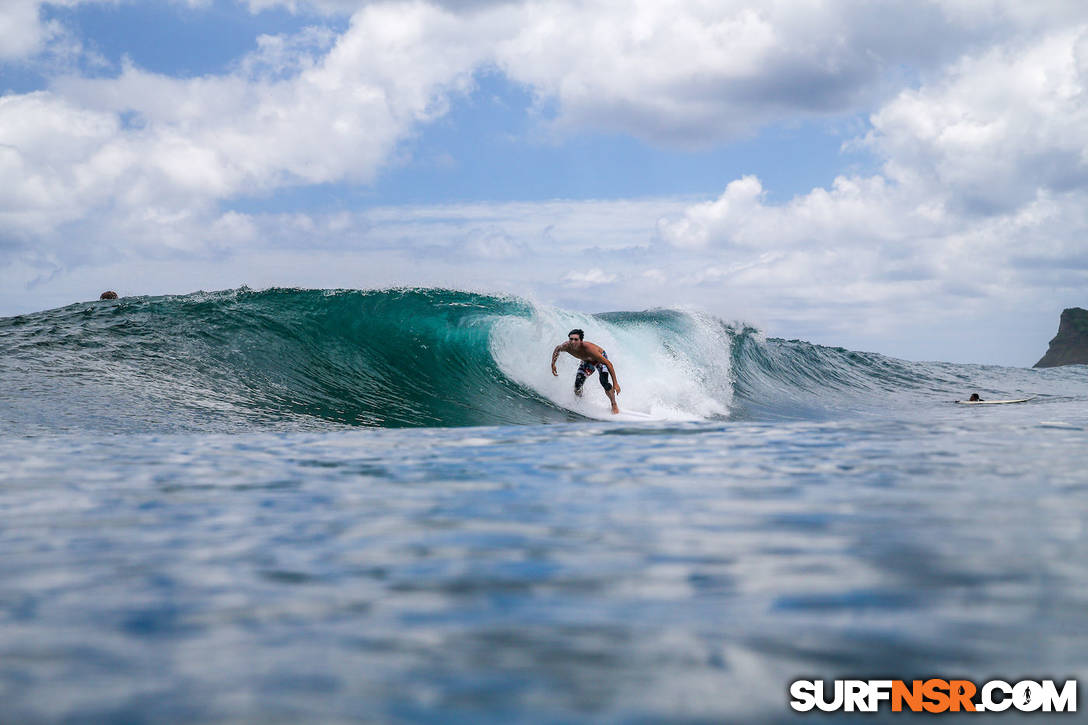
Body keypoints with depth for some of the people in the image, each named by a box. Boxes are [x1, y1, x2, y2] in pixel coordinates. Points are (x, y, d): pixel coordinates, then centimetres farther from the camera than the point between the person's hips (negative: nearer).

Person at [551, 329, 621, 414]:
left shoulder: (588, 348, -44)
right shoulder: (566, 346, -30)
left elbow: (609, 363, -40)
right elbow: (557, 349, -1)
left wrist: (615, 383, -42)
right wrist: (553, 364, -7)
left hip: (601, 359, -5)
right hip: (587, 361, 5)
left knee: (604, 381, -28)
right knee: (577, 386, -8)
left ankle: (614, 405, -7)